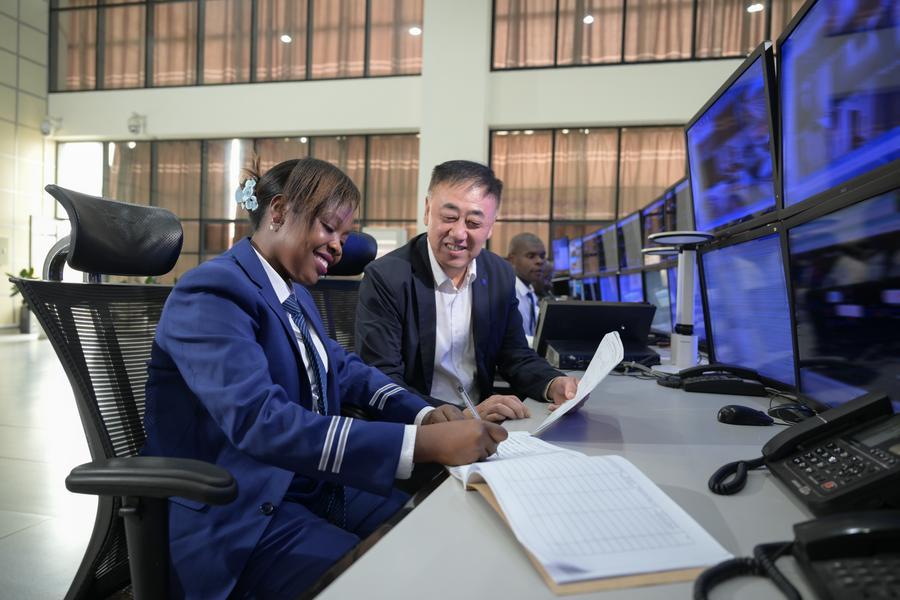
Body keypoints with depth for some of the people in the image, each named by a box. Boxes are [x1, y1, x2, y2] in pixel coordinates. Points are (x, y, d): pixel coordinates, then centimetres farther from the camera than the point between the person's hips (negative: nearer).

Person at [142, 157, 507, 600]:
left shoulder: (295, 291, 9)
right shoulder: (212, 294, -20)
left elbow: (343, 368, 14)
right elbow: (262, 422, -32)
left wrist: (424, 414, -5)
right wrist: (422, 443, -37)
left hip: (315, 488, 8)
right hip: (240, 518, -8)